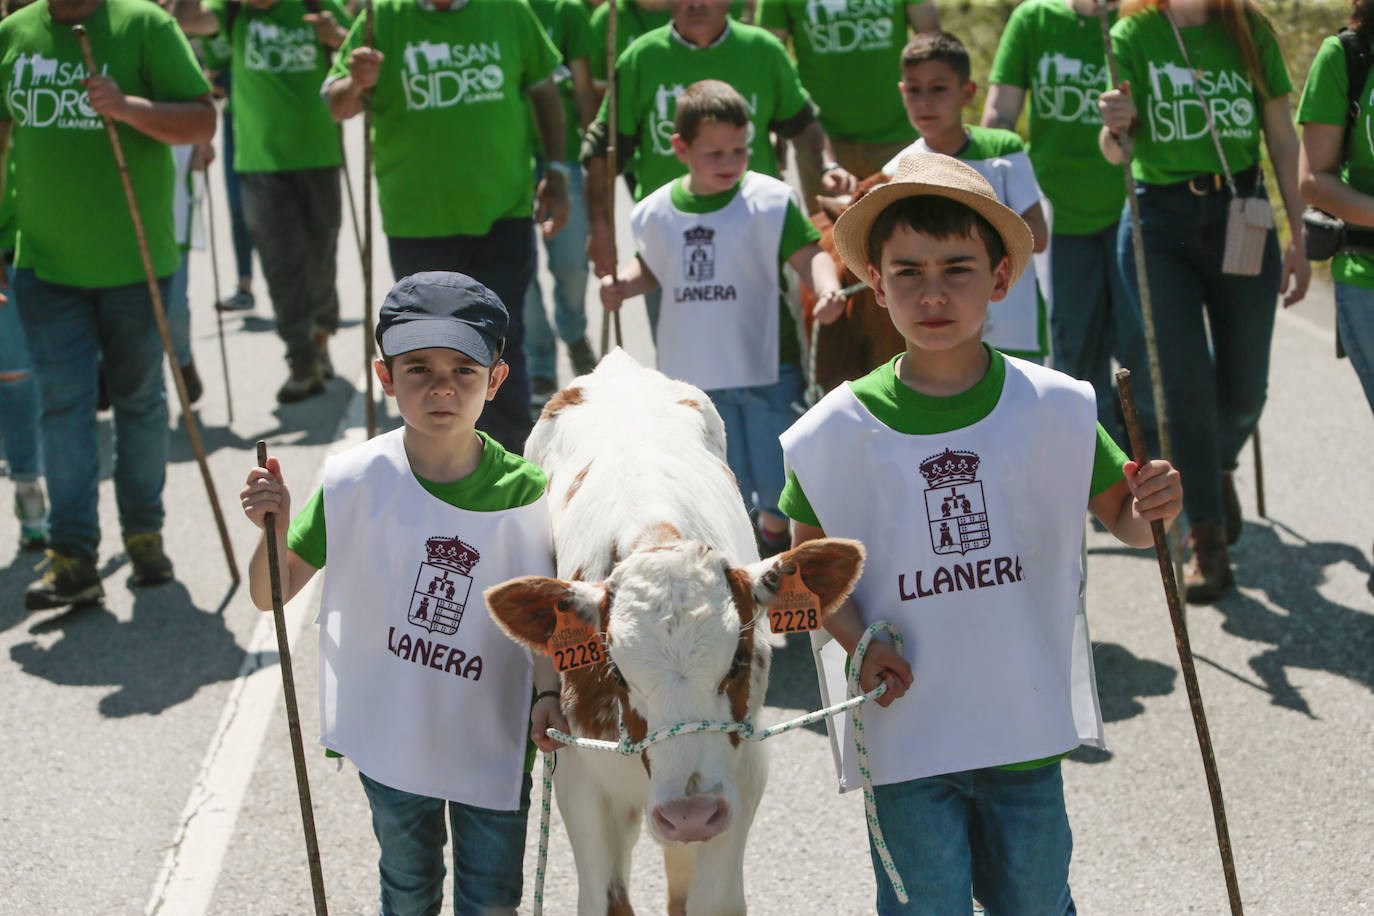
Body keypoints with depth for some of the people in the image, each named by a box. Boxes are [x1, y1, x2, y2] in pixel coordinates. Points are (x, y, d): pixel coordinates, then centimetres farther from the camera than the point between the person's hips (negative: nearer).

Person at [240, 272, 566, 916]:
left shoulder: (527, 494, -14)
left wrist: (548, 694, -22)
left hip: (493, 742, -1)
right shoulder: (354, 481, -14)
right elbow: (271, 596, -7)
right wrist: (274, 530, -26)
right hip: (390, 735, 1)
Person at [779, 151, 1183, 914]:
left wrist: (1152, 510, -20)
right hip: (904, 734, -1)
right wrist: (855, 641, -13)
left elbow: (1122, 517, 3)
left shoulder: (1053, 408, -5)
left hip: (1028, 726, 1)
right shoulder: (840, 430, -7)